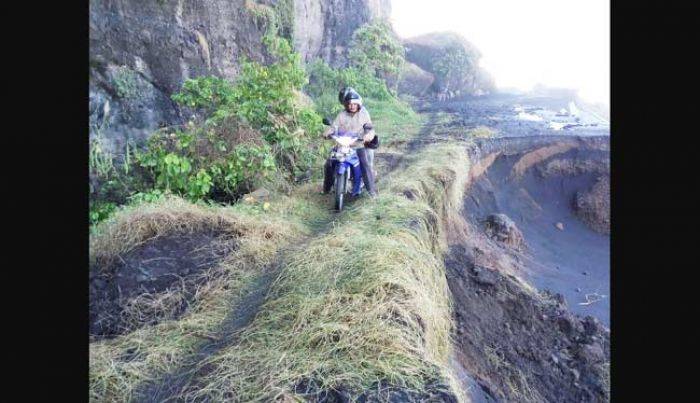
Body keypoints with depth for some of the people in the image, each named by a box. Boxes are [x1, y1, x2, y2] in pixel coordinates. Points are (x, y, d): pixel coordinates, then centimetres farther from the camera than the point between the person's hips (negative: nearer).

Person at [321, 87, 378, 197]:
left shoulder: (364, 113, 0)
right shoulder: (342, 115, 2)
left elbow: (369, 128, -6)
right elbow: (334, 126, -3)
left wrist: (369, 135, -29)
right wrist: (327, 133, -25)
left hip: (358, 146, -2)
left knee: (365, 165, -21)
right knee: (328, 164, -6)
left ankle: (371, 189, -5)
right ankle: (327, 187, 15)